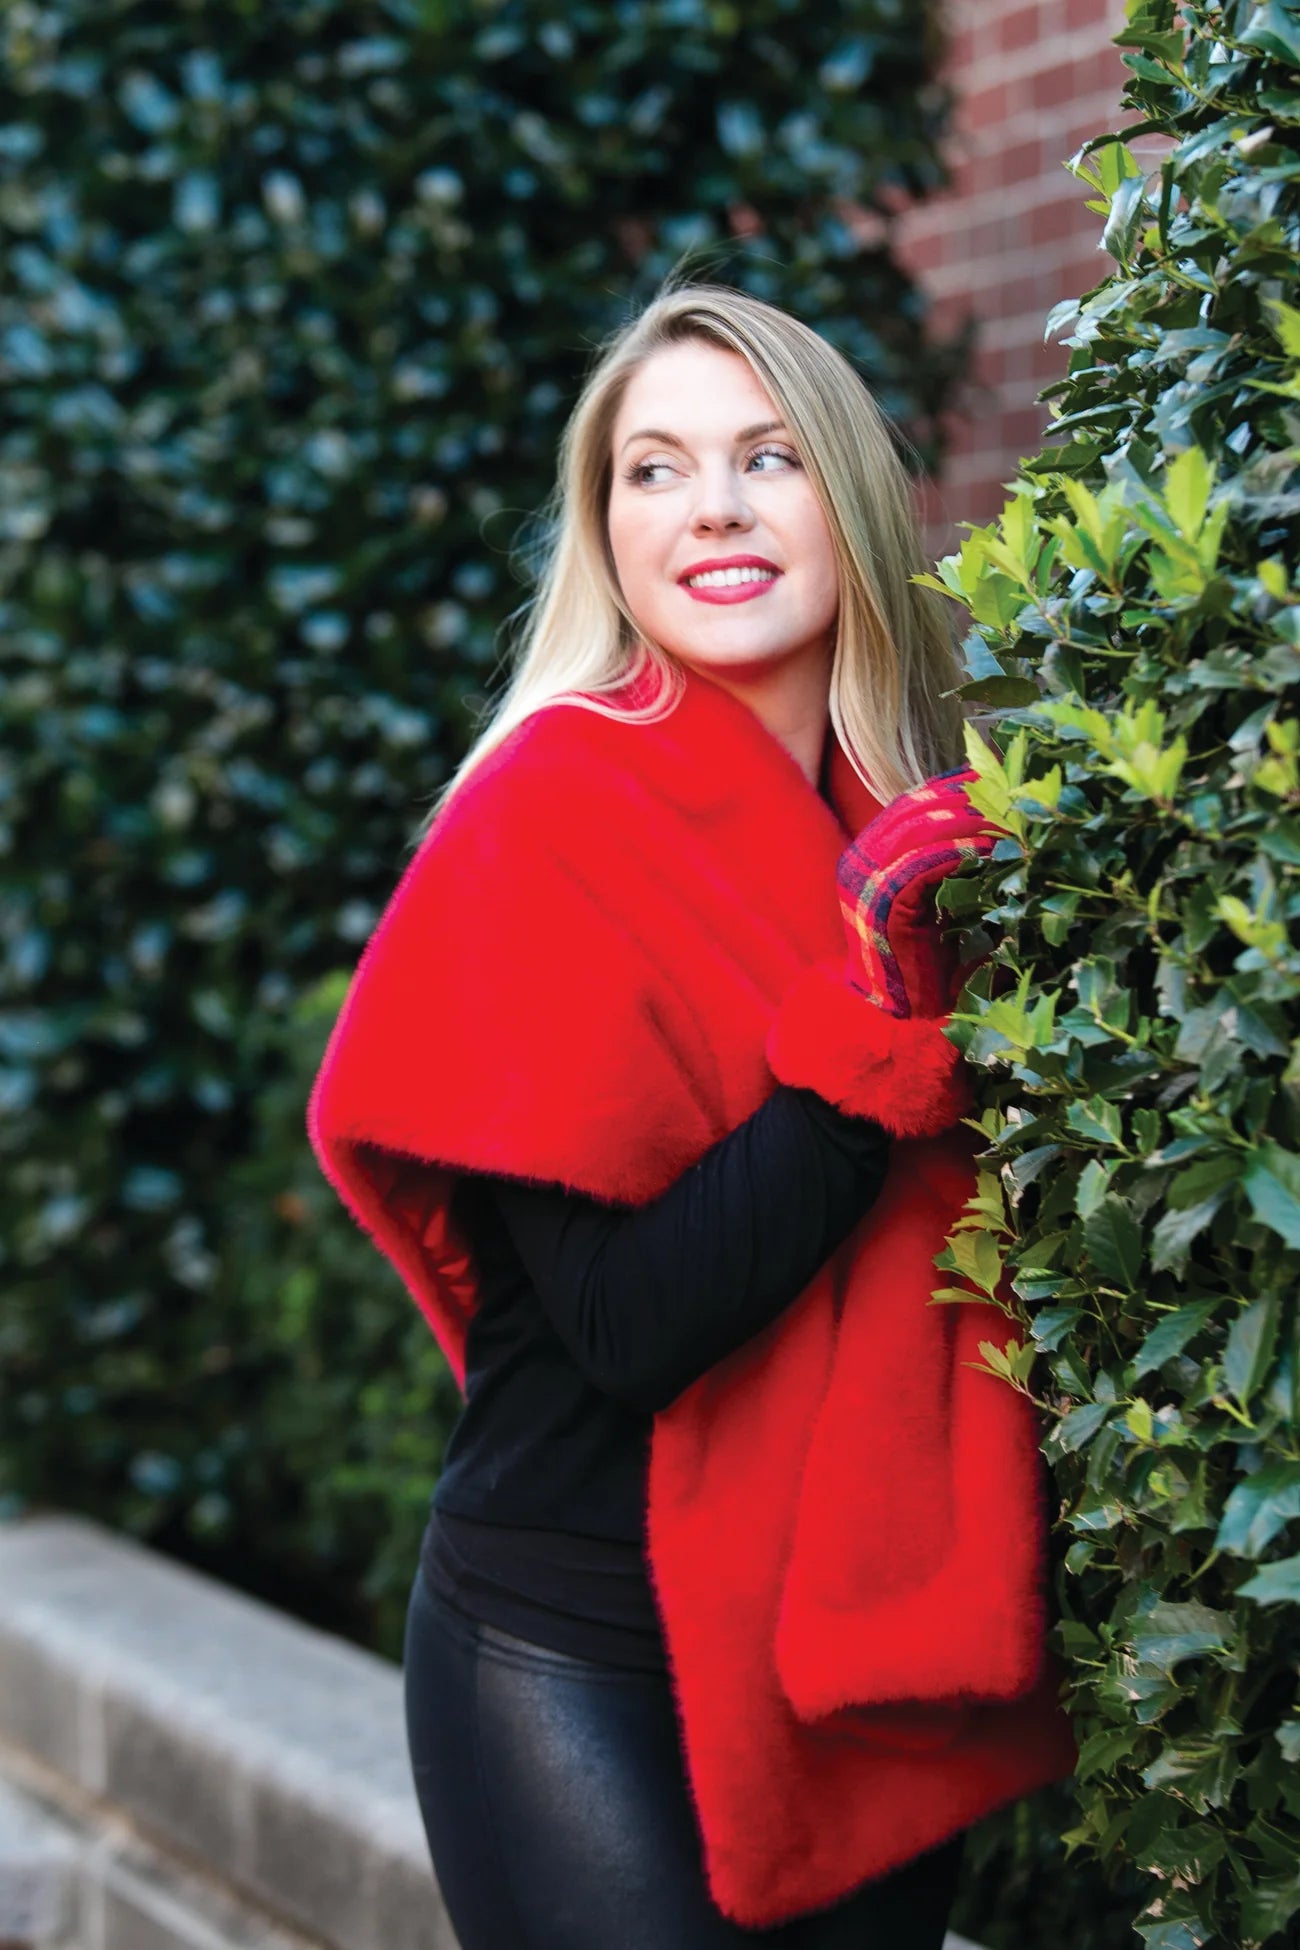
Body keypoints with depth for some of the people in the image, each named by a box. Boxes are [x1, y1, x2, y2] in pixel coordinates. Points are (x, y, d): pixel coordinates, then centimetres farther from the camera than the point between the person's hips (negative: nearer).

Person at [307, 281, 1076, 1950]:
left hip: (874, 1647, 6)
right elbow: (633, 1319, -20)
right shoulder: (548, 810, -13)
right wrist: (882, 1016, -25)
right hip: (589, 1663, -6)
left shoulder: (926, 830, 5)